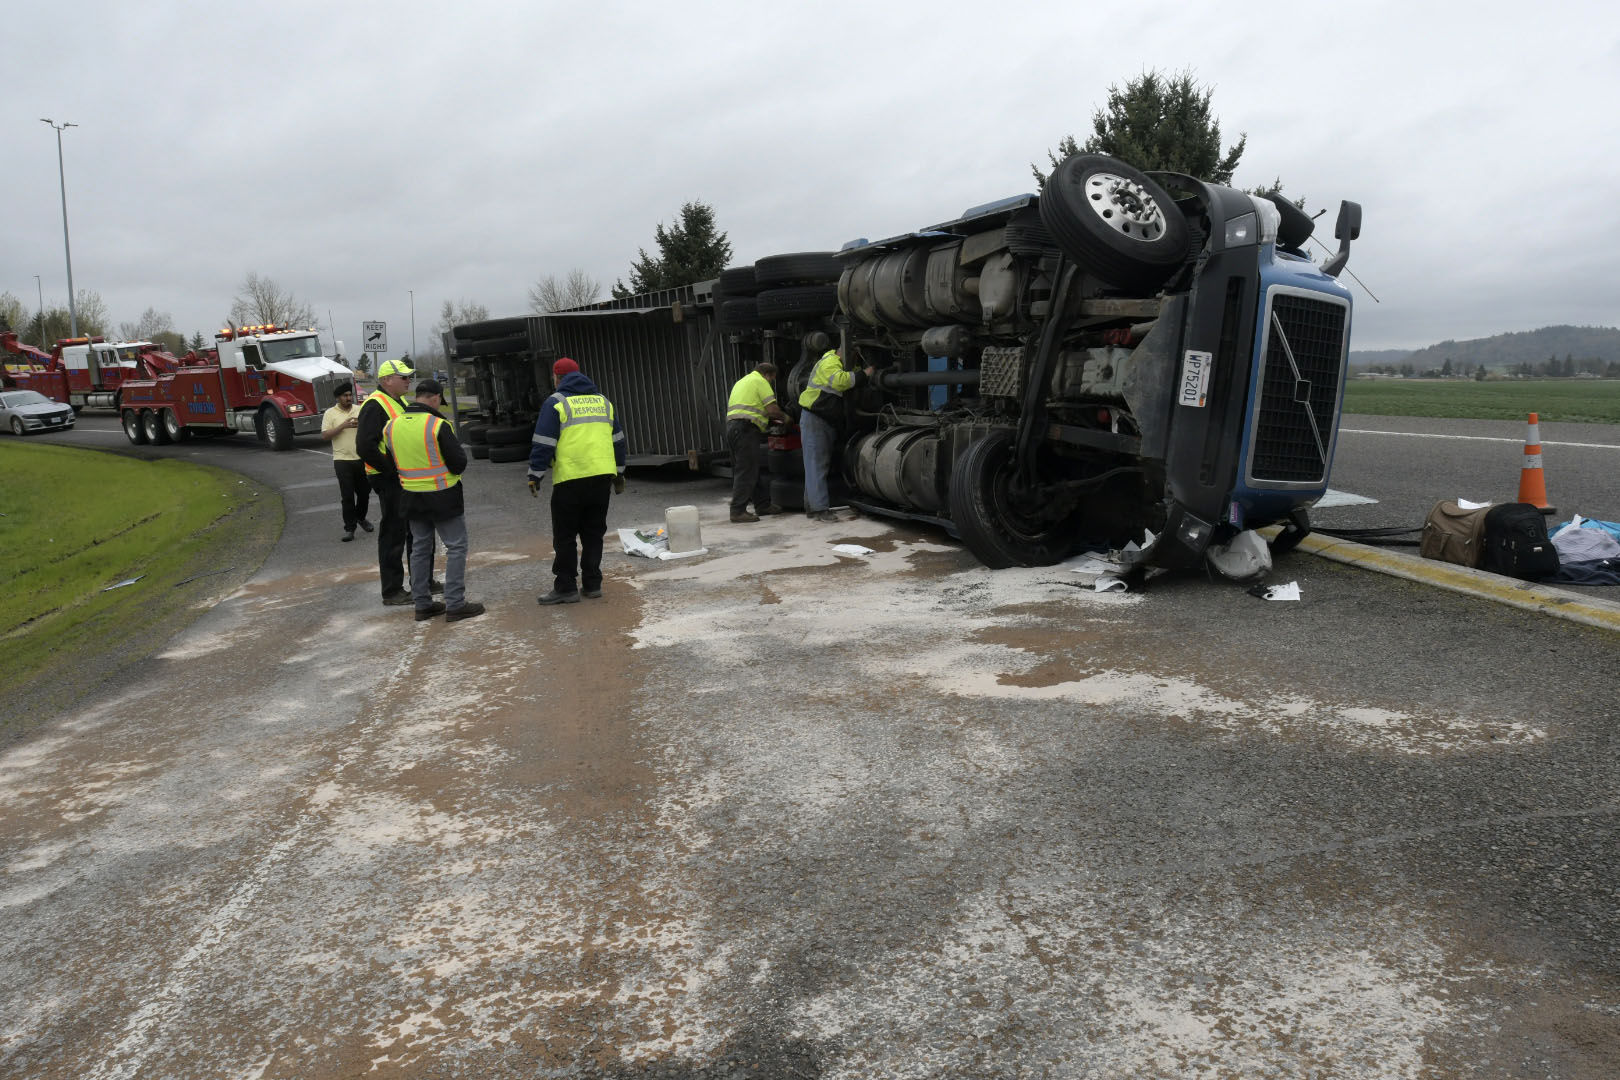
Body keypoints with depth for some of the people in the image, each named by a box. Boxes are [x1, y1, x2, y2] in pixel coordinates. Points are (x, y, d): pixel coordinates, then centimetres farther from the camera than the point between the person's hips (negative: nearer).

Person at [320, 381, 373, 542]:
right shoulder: (330, 413, 0)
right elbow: (325, 435, -8)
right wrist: (343, 425, -18)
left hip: (362, 458, 3)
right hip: (343, 460, -3)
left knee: (364, 491, 13)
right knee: (347, 495, -2)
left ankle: (361, 518, 36)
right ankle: (349, 527, 5)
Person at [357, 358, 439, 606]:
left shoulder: (399, 402, 16)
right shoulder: (376, 405, -15)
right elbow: (365, 446, -24)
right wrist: (392, 471, -21)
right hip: (390, 482, -10)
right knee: (393, 534, -3)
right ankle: (392, 592, 5)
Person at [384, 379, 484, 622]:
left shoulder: (391, 426, 2)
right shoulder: (439, 425, -18)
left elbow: (392, 463, 11)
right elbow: (459, 463, -15)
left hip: (411, 497, 6)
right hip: (442, 497, -6)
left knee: (420, 548, 17)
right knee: (456, 547, 2)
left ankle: (422, 604, 22)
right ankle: (455, 604, 0)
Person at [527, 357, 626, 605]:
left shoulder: (556, 402, -3)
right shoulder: (603, 401, 15)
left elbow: (544, 444, -7)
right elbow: (617, 440, 19)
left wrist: (535, 476, -1)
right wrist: (619, 473, 27)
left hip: (570, 480, -5)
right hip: (602, 477, 6)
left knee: (564, 536, 2)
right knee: (594, 533, 13)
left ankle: (566, 588, 4)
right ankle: (592, 583, 15)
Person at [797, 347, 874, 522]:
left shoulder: (838, 364, 21)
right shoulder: (830, 362, -12)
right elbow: (840, 381, -30)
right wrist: (864, 374, -23)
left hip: (827, 422, 10)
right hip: (813, 419, -10)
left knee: (822, 464, 11)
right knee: (816, 465, -12)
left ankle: (811, 507, 16)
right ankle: (819, 509, -15)